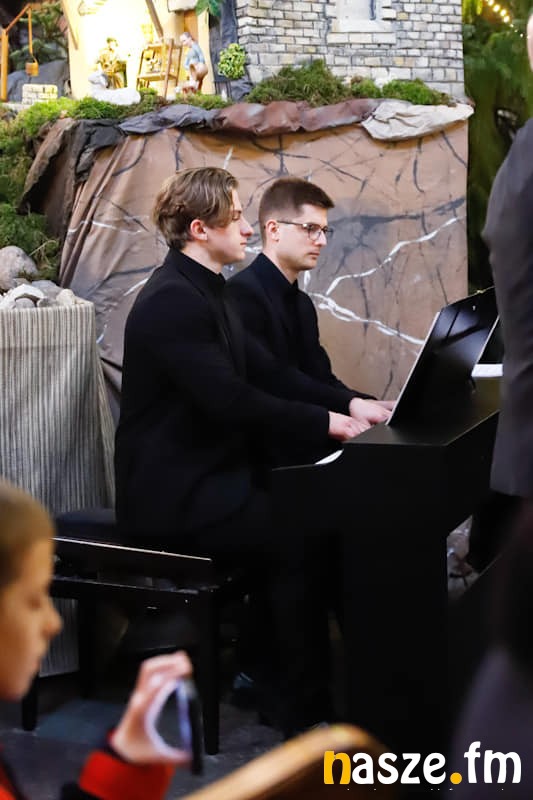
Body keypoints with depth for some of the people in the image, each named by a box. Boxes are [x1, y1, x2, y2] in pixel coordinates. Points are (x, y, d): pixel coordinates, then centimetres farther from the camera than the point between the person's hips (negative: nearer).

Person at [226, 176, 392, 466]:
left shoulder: (302, 303, 18)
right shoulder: (242, 294, -13)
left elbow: (319, 378, 11)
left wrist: (359, 404, -8)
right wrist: (350, 405, -26)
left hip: (302, 444, 9)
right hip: (266, 456, -9)